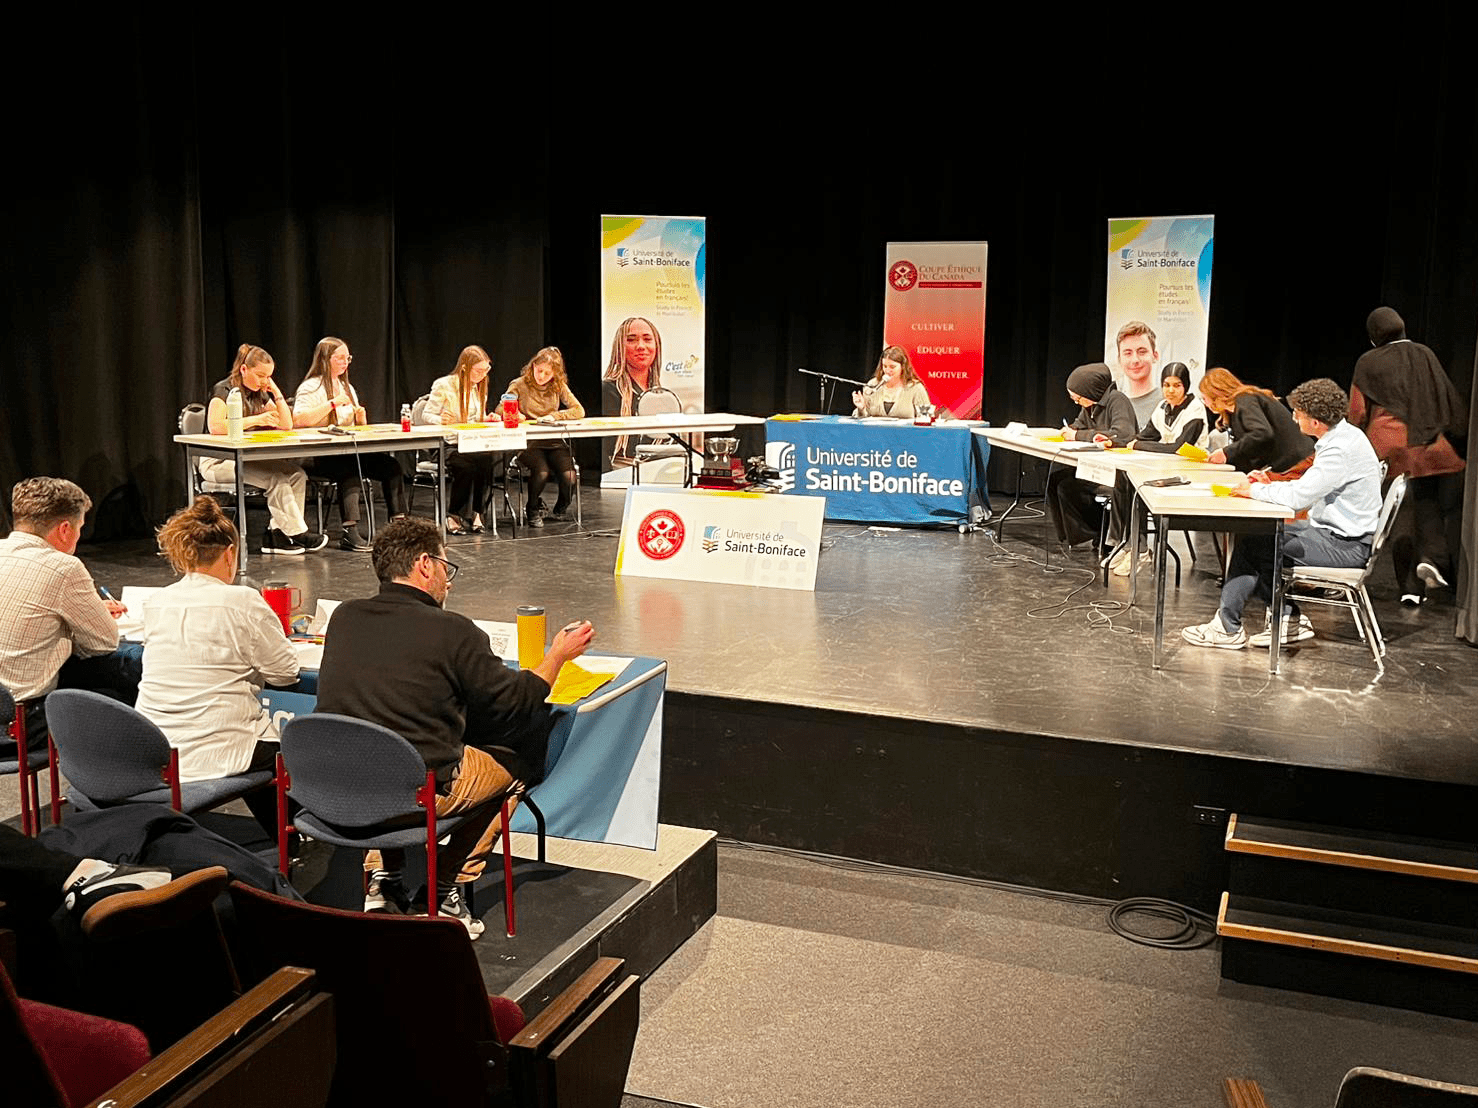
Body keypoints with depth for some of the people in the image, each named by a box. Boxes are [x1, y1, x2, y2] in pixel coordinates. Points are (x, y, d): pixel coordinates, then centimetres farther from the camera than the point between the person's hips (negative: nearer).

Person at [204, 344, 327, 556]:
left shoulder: (260, 394, 14)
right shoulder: (224, 390, -9)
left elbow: (286, 425, 13)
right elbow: (215, 427, -26)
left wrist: (277, 394, 3)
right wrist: (255, 420, -26)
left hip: (248, 458, 8)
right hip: (218, 462, -8)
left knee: (296, 473, -16)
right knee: (276, 477, -30)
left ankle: (277, 533, -20)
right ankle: (297, 533, -20)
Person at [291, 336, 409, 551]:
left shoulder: (347, 388, 24)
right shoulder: (311, 388, -1)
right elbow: (298, 420, -18)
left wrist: (361, 419, 2)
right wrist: (332, 403, -17)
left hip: (349, 451, 7)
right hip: (319, 457, -7)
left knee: (391, 465, -18)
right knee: (349, 467, -38)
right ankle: (349, 532, -44)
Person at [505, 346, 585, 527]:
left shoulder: (559, 386, 10)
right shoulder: (519, 385, 2)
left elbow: (579, 411, 2)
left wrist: (554, 416, -12)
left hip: (554, 442, 3)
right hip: (528, 443, -3)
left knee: (569, 476, -23)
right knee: (541, 472, -32)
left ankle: (560, 510, 11)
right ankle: (534, 510, 0)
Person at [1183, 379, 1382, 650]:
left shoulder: (1341, 450, -23)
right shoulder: (1343, 436, 10)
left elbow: (1298, 497, -27)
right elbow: (1309, 488, 19)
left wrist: (1256, 491, -11)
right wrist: (1271, 484, 7)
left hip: (1345, 544, -10)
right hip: (1331, 530, 10)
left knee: (1252, 543, -14)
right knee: (1252, 536, 4)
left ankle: (1228, 628, -3)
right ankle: (1288, 618, 6)